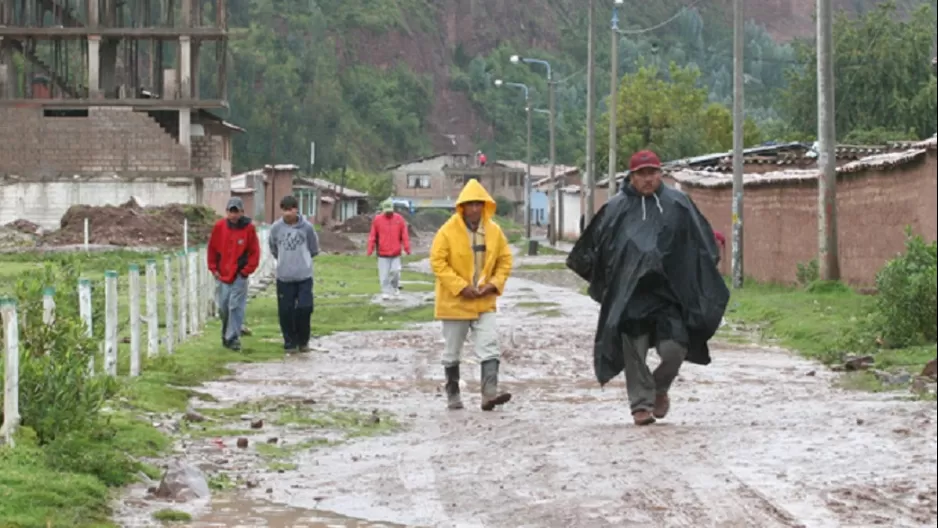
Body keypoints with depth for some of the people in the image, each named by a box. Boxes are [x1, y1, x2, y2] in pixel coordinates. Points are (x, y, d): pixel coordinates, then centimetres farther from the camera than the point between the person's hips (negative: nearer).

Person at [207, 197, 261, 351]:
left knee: (236, 307, -9)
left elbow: (254, 252, -2)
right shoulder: (219, 227, 0)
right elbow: (212, 249, 9)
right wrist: (213, 269, 6)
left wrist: (246, 270, -7)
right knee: (223, 308, 11)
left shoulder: (249, 228, -7)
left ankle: (233, 338, -6)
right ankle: (226, 335, 27)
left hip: (239, 276, -3)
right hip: (222, 275, 3)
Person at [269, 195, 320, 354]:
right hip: (284, 277, 1)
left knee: (305, 307, -6)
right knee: (286, 311, 2)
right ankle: (290, 342, 16)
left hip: (304, 276, -1)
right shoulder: (276, 228, -5)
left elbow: (314, 250, 6)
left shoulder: (307, 227, -8)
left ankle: (303, 340, 14)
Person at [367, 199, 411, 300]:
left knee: (395, 271, -1)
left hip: (396, 253, 0)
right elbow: (372, 236, 3)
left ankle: (395, 287, 24)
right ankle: (385, 292, 7)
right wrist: (370, 249, -1)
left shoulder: (399, 219, 1)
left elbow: (404, 235, 2)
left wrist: (407, 248, -5)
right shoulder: (377, 220, 0)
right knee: (384, 274, -1)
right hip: (383, 253, 0)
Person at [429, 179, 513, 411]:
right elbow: (438, 262, -15)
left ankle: (490, 394, -16)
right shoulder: (448, 231, -12)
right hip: (454, 302, -2)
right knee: (452, 352, 10)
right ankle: (452, 394, 23)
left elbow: (505, 260, 8)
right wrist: (461, 287, -20)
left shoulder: (494, 231, 0)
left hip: (484, 302, 3)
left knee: (490, 347, -11)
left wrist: (494, 284, -8)